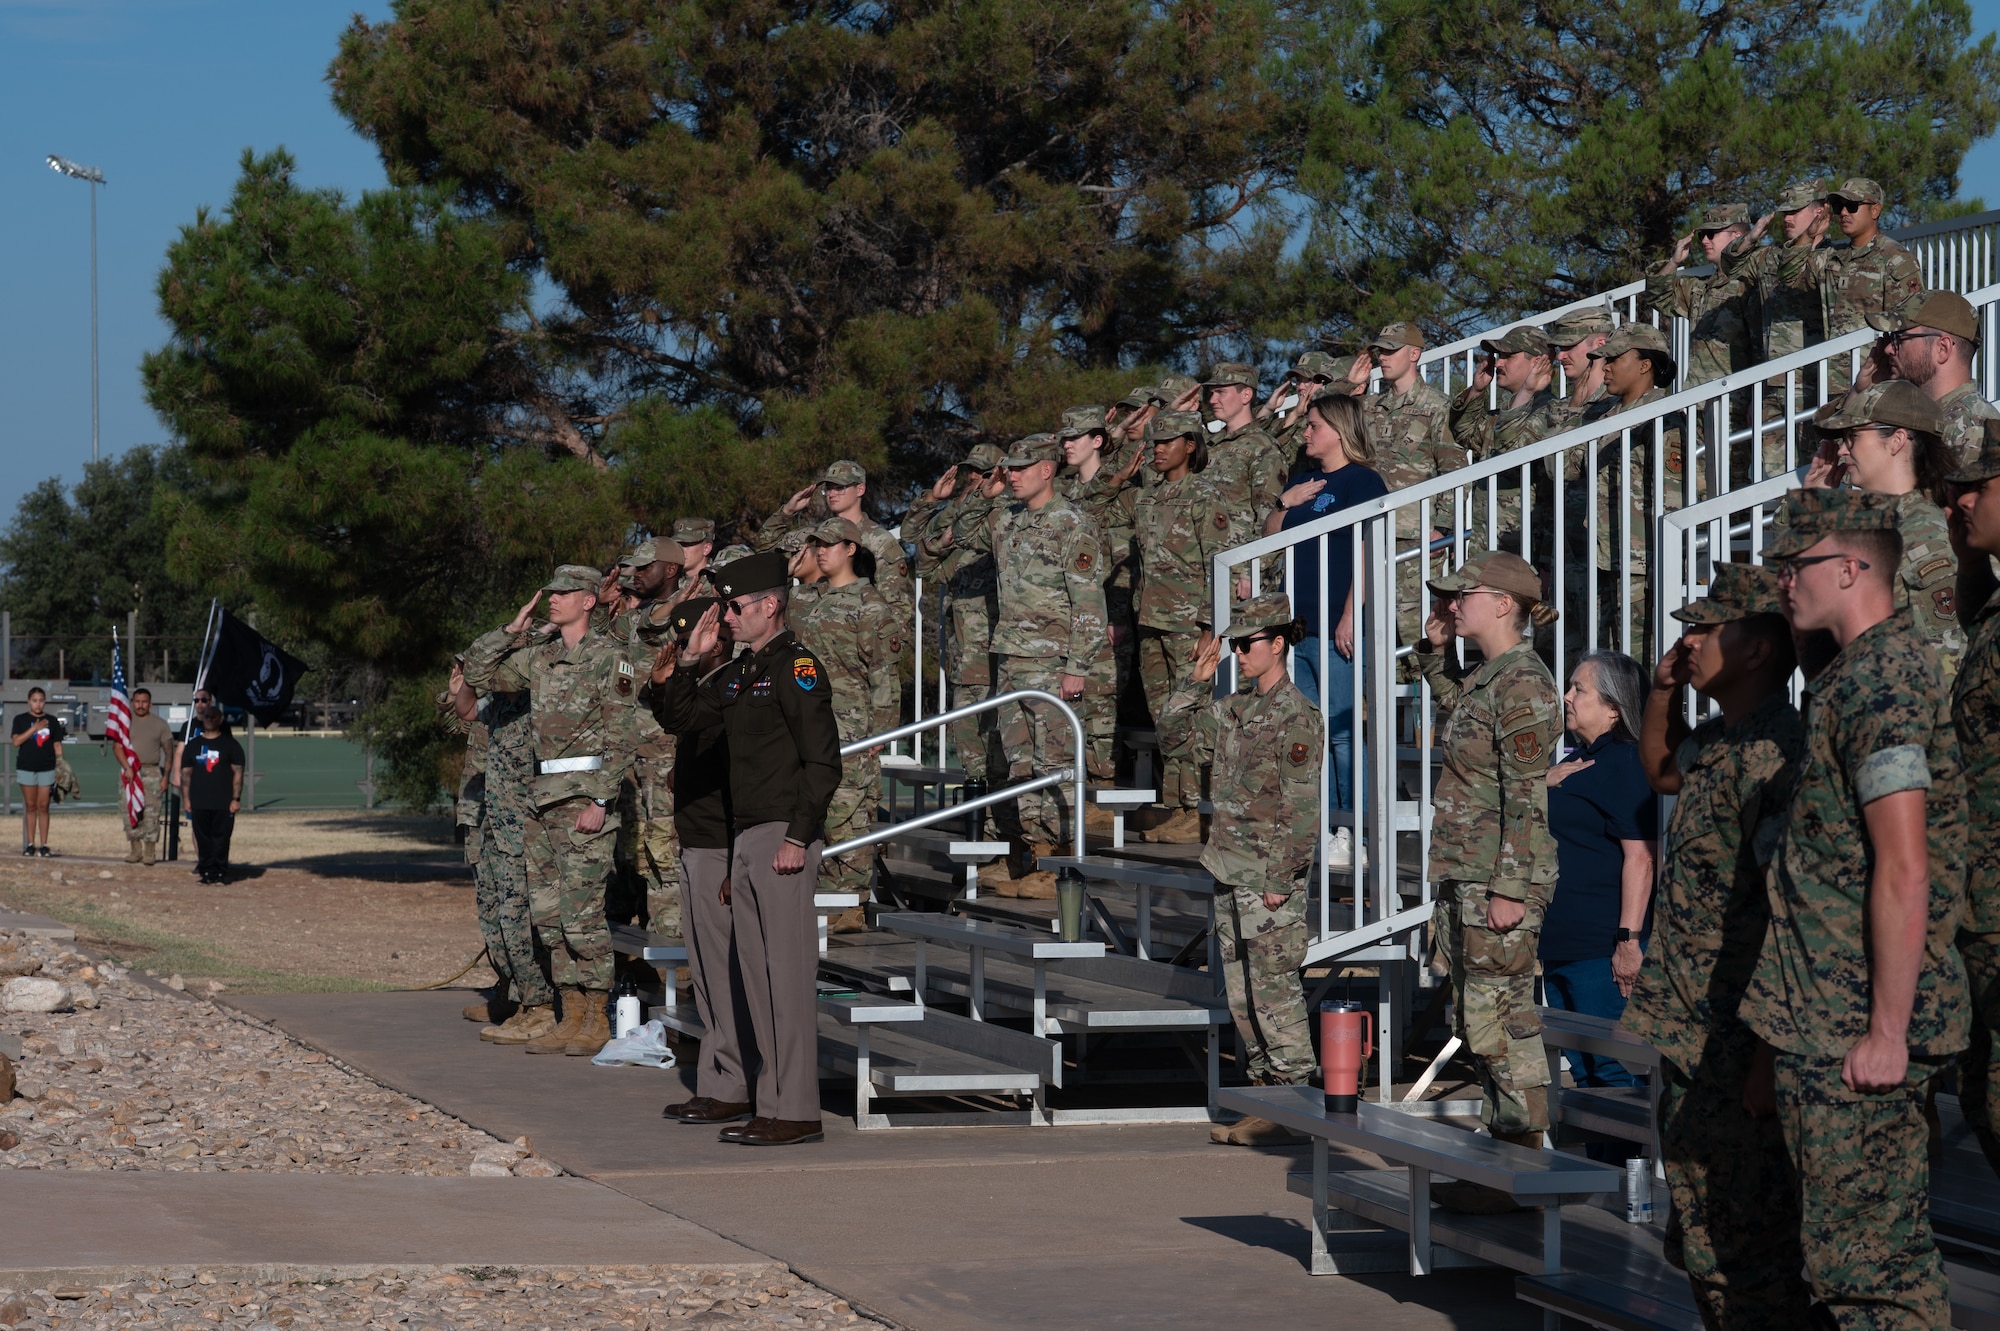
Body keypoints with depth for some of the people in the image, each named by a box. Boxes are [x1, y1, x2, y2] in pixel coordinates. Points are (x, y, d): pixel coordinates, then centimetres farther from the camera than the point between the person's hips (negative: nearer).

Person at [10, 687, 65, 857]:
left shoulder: (52, 721, 8)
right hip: (26, 768, 0)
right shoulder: (21, 720, 4)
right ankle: (30, 844, 5)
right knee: (30, 806, 2)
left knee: (43, 807, -1)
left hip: (46, 768, 0)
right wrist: (34, 728, -15)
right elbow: (16, 741, -8)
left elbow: (57, 745, 8)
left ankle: (43, 845, -1)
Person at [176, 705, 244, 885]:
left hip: (223, 803, -2)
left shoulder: (230, 744, 5)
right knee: (203, 838, 2)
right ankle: (206, 871, 7)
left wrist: (236, 799, -6)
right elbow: (186, 773, 13)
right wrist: (186, 799, 6)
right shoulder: (193, 745, 13)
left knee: (221, 838, -3)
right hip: (199, 802, 3)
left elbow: (238, 773, 2)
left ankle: (220, 871, 1)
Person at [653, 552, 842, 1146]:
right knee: (756, 974, 9)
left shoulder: (797, 666, -10)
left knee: (789, 973, -8)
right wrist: (688, 658, 10)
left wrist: (798, 837, -20)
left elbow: (823, 760, -16)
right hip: (745, 839, 9)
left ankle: (799, 1112, -6)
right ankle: (771, 1105, 14)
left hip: (784, 837, -9)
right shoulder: (739, 672, 16)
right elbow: (677, 717, 23)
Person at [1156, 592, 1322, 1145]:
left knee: (1274, 995, -6)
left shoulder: (1298, 718, -12)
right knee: (1242, 996, 11)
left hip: (1271, 881, -8)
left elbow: (1303, 810, -15)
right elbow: (1173, 738, 21)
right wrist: (1197, 681, 10)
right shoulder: (1232, 709, 12)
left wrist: (1278, 882, -18)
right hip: (1230, 876, 8)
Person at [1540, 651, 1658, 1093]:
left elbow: (1641, 856, -20)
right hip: (1560, 943, 10)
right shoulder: (1578, 761, 19)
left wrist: (1629, 940, -24)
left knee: (1612, 1072, -9)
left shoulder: (1625, 763, -12)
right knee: (1583, 1072, 13)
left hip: (1601, 950, -10)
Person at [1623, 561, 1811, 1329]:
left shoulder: (1772, 754, -18)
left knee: (1745, 1247, -5)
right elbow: (1660, 770, 37)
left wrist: (1766, 1055, -24)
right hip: (1691, 1044, 10)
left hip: (1735, 1054, -10)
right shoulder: (1718, 745, 13)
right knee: (1701, 1243, 17)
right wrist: (1664, 689, 17)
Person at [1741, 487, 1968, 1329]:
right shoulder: (1881, 667, 17)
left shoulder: (1878, 680, -16)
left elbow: (1904, 872, -22)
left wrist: (1887, 1032, -22)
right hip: (1829, 1024, 10)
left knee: (1865, 1261, -7)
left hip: (1855, 1036, -10)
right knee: (1889, 1254, 14)